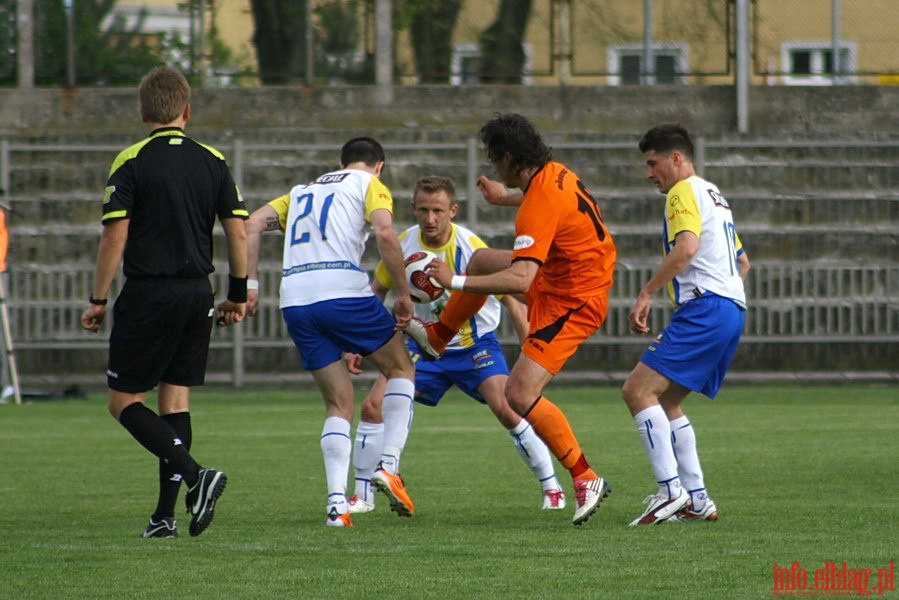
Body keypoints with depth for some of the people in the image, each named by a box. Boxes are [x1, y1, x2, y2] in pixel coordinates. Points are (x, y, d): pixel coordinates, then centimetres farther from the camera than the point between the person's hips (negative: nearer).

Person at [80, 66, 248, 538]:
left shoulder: (131, 162, -7)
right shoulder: (213, 162, 5)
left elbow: (114, 237, -11)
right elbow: (238, 232, 4)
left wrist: (97, 301, -4)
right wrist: (237, 296, 14)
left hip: (147, 295, -5)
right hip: (197, 295, 5)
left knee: (125, 402, 1)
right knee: (176, 399, 10)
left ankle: (195, 475, -17)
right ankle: (165, 514, 5)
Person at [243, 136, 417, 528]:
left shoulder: (303, 192, 28)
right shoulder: (370, 185, 11)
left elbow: (254, 224, 15)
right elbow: (384, 233, -8)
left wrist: (250, 282, 12)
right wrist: (403, 294, -2)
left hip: (295, 301, 5)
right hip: (343, 290, -5)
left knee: (339, 405, 12)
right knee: (401, 369, 17)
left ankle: (336, 502, -4)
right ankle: (390, 464, 1)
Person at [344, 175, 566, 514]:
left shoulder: (473, 249, -21)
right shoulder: (402, 246, -10)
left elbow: (513, 301, -14)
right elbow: (377, 293, 7)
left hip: (476, 344, -3)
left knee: (506, 408, -22)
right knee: (374, 406, -10)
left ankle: (551, 488, -5)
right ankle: (362, 496, 6)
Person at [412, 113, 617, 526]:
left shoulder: (540, 206, -30)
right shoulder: (555, 174, -1)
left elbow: (520, 279, -37)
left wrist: (457, 282, -30)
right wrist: (506, 198, 35)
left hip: (571, 302, -10)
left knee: (520, 394, -17)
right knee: (481, 259, 24)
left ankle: (586, 480, -12)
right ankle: (438, 337, 47)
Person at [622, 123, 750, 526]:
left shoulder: (684, 192, -4)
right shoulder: (713, 195, 26)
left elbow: (686, 248, -22)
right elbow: (742, 262, 33)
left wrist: (646, 293, -20)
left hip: (705, 308, -10)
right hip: (732, 308, 10)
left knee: (639, 389, -15)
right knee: (666, 401, 16)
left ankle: (671, 491, -23)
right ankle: (697, 501, 12)